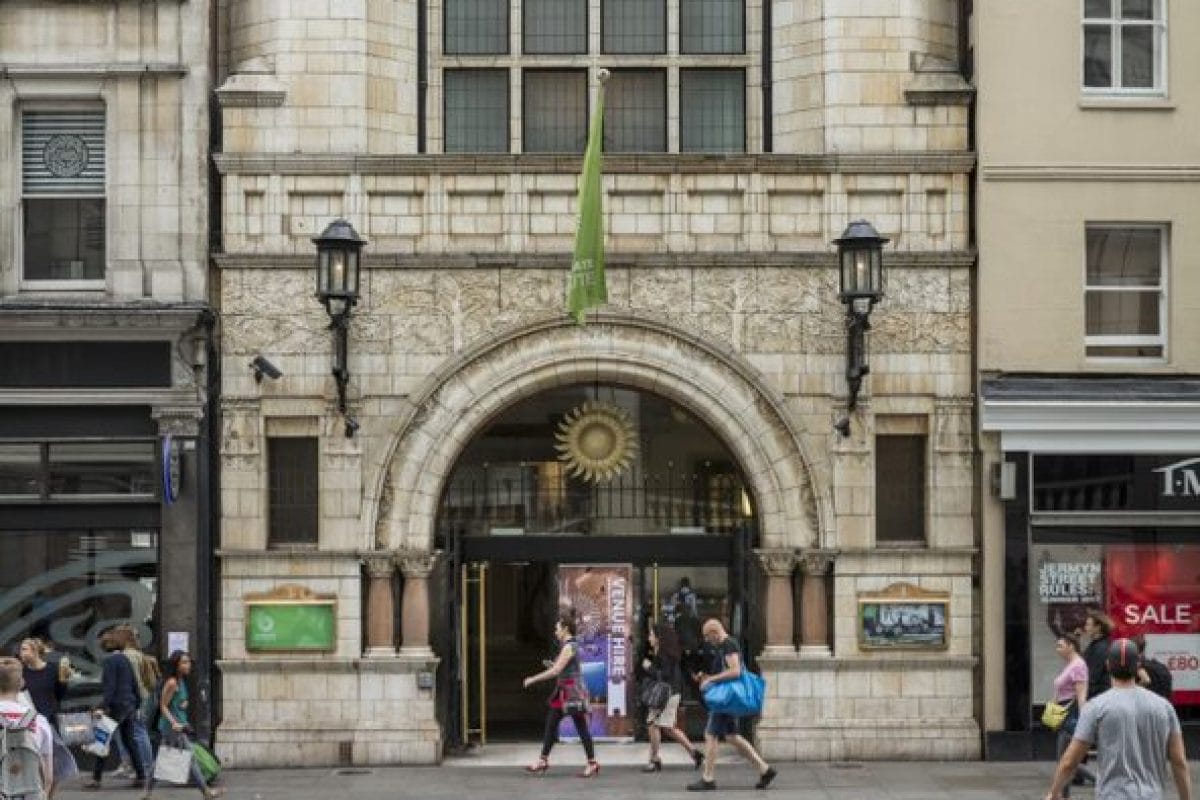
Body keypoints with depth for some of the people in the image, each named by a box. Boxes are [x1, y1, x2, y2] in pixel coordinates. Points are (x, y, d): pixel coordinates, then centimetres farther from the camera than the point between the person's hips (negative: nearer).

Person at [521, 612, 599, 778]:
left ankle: (592, 763, 1)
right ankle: (543, 760, 13)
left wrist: (533, 679, -16)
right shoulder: (568, 645, 14)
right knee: (551, 724, 9)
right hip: (564, 691, 10)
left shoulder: (569, 647, -16)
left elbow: (556, 670, -21)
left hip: (572, 691, -10)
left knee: (581, 727, -5)